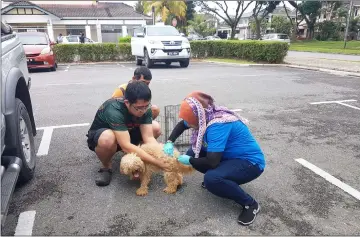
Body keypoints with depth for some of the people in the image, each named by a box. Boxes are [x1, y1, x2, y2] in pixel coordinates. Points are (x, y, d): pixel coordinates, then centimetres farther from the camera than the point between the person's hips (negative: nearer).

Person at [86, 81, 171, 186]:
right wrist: (157, 162, -45)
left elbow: (149, 137, -23)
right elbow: (126, 146, -44)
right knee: (108, 139, -41)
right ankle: (106, 167, -9)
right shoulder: (114, 110, -39)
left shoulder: (144, 107, -20)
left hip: (126, 132, 5)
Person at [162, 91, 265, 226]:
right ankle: (216, 178, 16)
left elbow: (212, 162, -33)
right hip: (231, 156, 8)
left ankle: (249, 204, -10)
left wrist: (190, 161, -15)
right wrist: (169, 142, -2)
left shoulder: (218, 125, -30)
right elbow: (181, 125, 13)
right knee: (192, 153, -3)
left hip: (250, 161, -8)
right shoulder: (207, 115, -4)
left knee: (211, 179, -33)